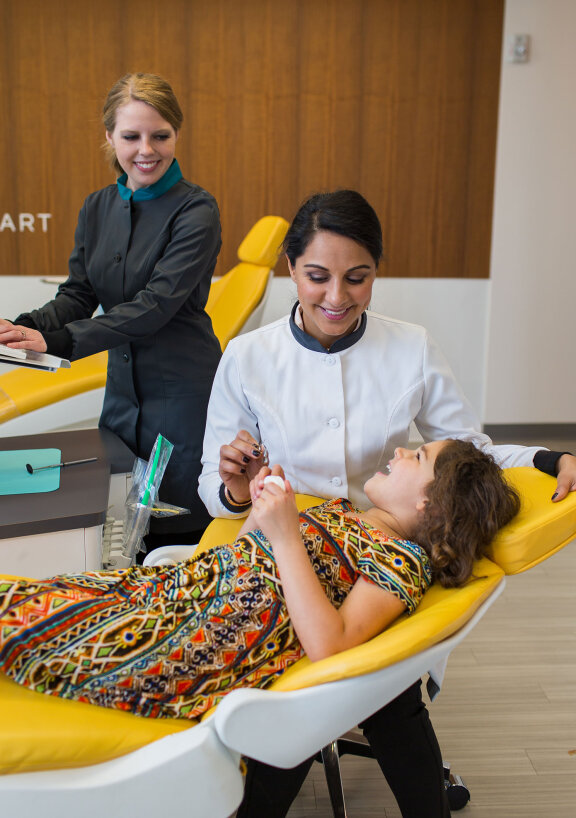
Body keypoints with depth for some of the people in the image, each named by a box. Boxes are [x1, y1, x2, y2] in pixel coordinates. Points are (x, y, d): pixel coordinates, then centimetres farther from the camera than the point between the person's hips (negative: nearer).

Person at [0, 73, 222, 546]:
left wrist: (58, 340, -27)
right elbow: (79, 294, 10)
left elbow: (157, 303, -20)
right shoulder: (97, 209, 10)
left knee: (184, 536, 2)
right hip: (122, 388, 6)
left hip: (184, 395, -6)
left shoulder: (196, 211, -10)